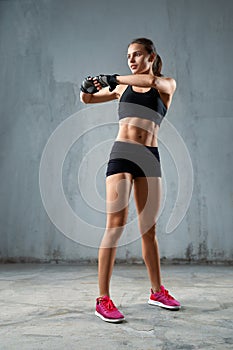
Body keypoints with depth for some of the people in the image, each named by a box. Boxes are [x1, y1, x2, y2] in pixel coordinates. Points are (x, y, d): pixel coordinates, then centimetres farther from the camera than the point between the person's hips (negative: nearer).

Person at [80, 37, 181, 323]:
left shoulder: (168, 85, 11)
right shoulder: (123, 87, 15)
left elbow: (153, 81, -14)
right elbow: (86, 99, 21)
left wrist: (112, 78, -12)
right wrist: (87, 88, -1)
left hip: (150, 158, 1)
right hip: (121, 154, 0)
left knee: (149, 228, 8)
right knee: (116, 223, -11)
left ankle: (157, 291, 24)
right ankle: (103, 299, -5)